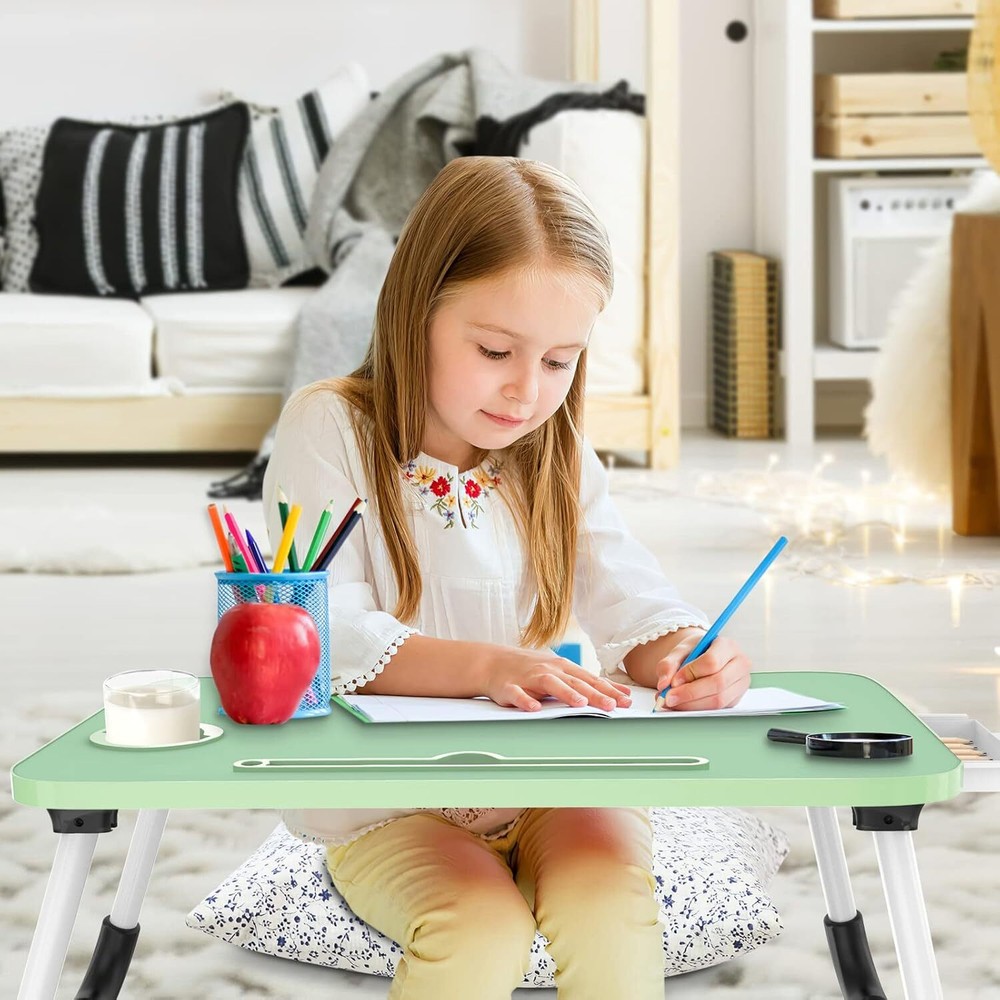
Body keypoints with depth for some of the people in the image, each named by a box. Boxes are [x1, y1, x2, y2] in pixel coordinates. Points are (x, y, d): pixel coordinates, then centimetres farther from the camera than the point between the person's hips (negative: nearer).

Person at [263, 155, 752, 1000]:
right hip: (383, 801, -3)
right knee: (480, 926, -31)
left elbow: (631, 600, 0)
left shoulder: (555, 456, 8)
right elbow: (330, 634, -17)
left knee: (608, 891, -28)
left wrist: (687, 655, -25)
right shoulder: (329, 431, -8)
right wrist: (486, 665, -33)